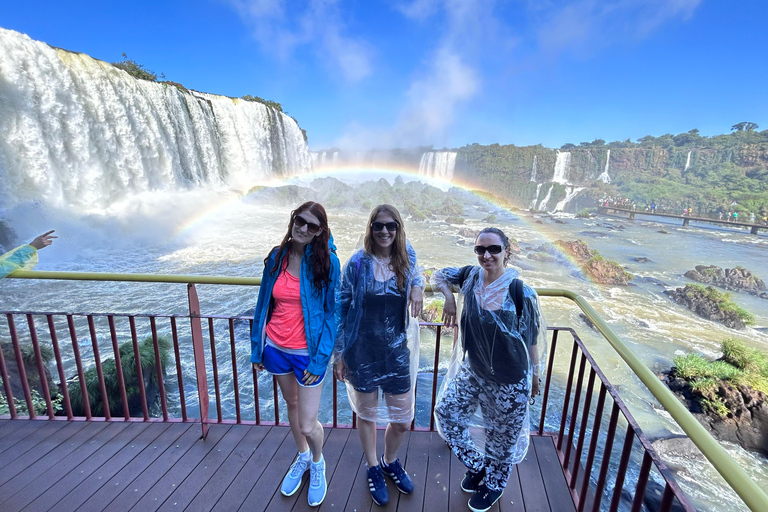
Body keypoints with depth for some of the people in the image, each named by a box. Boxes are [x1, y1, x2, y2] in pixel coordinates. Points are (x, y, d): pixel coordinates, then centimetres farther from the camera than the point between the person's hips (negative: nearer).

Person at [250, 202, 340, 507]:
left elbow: (332, 312, -12)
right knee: (291, 404, 24)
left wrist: (320, 359, -13)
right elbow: (264, 303, 5)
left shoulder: (327, 261, -15)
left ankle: (317, 463, 40)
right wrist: (257, 347, 8)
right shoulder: (277, 255, -3)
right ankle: (302, 458, 52)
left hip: (307, 353, -4)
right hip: (276, 347, 5)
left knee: (307, 424, 4)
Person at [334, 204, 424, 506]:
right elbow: (342, 309, -5)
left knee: (402, 421, 13)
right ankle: (374, 469, 47)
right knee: (366, 415, 18)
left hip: (397, 354, 3)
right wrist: (338, 354, -3)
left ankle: (390, 461, 47)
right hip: (362, 354, -2)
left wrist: (418, 286, -4)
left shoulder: (406, 260, -3)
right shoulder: (357, 264, -11)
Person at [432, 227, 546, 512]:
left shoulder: (520, 292, -23)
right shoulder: (471, 276, -10)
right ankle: (476, 466, 40)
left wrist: (535, 376, -3)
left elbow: (532, 338, -12)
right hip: (471, 370, 5)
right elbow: (439, 275, 6)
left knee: (502, 434, 17)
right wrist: (449, 297, -13)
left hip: (509, 380, -4)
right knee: (446, 413, 12)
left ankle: (494, 485, 49)